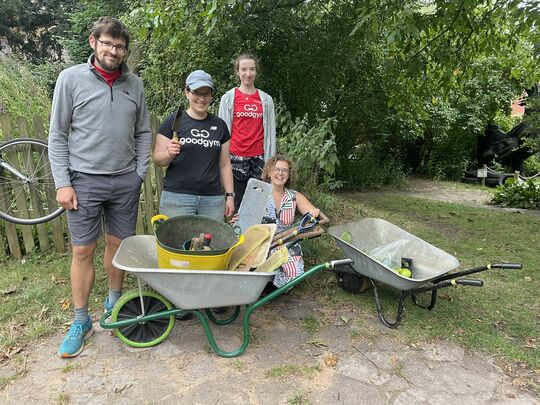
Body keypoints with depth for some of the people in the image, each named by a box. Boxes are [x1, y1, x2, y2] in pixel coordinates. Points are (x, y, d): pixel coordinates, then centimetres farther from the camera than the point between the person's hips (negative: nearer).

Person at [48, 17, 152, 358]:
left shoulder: (134, 84, 7)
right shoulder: (72, 78, -1)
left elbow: (144, 133, 11)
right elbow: (57, 135, -1)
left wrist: (140, 174, 3)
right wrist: (63, 183, -7)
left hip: (125, 182, 3)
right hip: (85, 180, -2)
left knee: (118, 244, 12)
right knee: (83, 251, 4)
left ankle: (114, 304, 32)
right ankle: (81, 322, 19)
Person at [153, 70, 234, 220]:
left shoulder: (219, 125, 11)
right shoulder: (173, 120, 1)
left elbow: (224, 164, 13)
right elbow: (157, 159, 0)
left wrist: (230, 195, 8)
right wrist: (169, 154, -21)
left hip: (213, 199, 3)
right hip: (177, 197, -2)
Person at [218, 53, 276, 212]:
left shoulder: (266, 99, 10)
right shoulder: (228, 98, 6)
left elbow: (270, 132, 9)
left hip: (259, 158, 1)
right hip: (236, 157, -1)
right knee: (237, 203, 2)